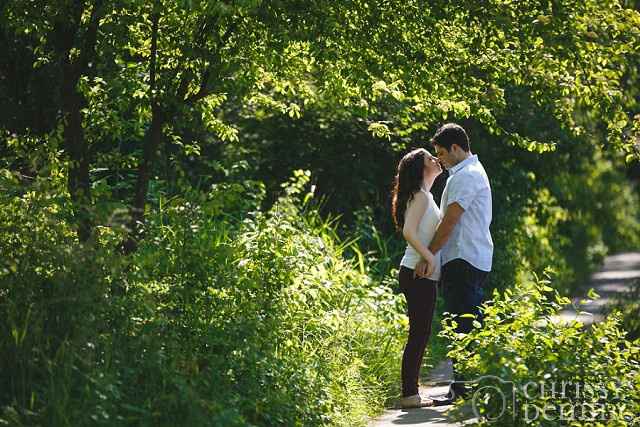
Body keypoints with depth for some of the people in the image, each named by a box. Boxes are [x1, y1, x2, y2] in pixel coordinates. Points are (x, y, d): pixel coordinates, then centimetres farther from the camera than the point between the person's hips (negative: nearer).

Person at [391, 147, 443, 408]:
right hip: (417, 274, -10)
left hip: (422, 276, 10)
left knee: (420, 334, 10)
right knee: (419, 333, -8)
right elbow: (408, 231, -22)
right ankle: (409, 395, -7)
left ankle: (411, 393, 12)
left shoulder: (425, 196, 21)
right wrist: (429, 258, -26)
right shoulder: (421, 196, -9)